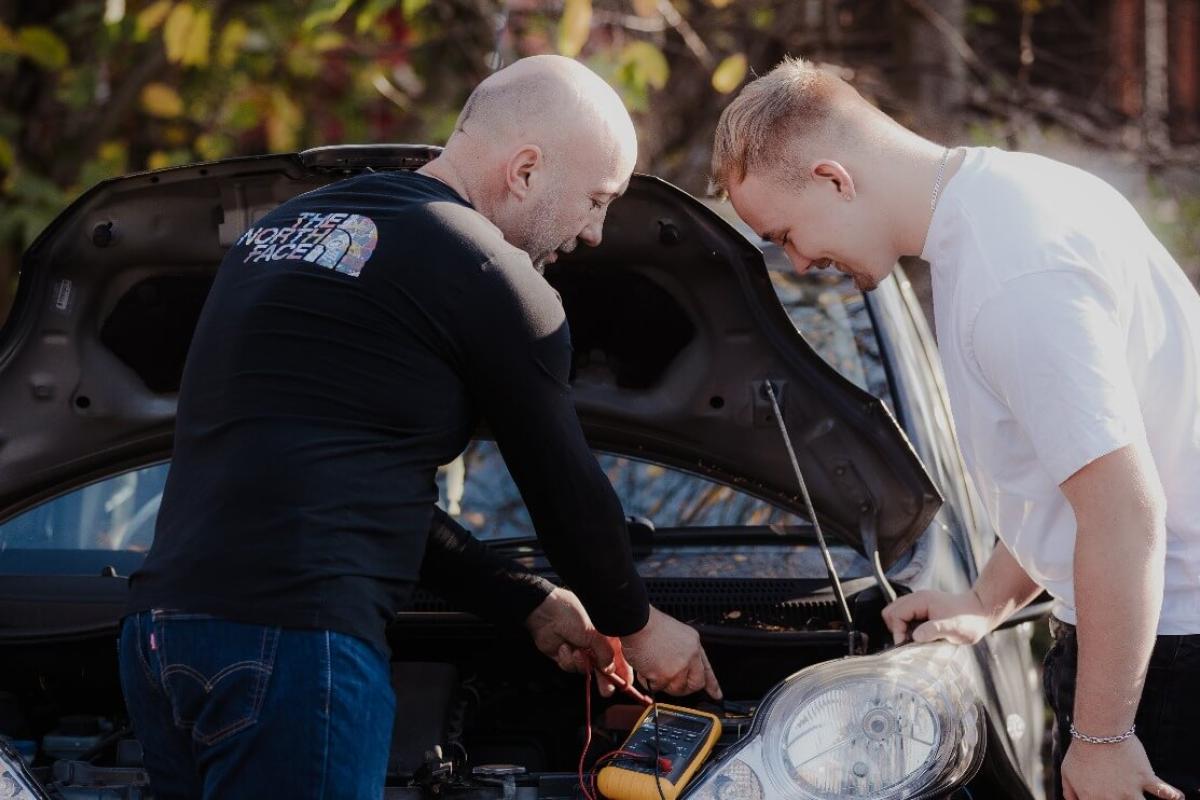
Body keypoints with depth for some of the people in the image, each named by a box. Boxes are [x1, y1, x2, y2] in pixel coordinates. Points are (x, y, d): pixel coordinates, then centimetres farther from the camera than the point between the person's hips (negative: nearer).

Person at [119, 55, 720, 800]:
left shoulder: (286, 226, 24)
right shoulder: (487, 272, -2)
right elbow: (567, 487, 7)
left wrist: (533, 603, 31)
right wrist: (636, 623, 26)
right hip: (293, 641, -9)